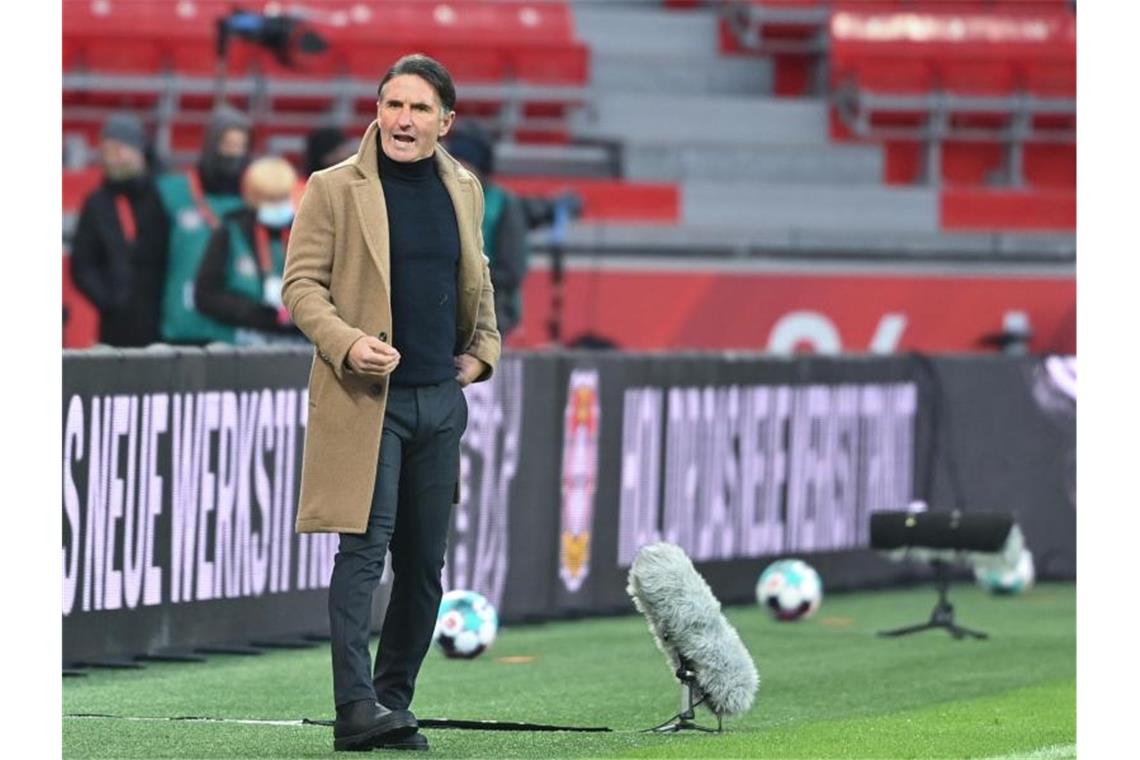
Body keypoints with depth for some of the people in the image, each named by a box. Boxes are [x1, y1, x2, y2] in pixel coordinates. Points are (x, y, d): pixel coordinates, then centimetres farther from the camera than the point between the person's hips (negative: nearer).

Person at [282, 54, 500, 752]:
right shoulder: (335, 190, -4)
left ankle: (394, 701, 16)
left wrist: (483, 348, 13)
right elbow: (301, 283, -5)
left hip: (441, 399, 6)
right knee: (365, 546, -14)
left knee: (424, 562, 7)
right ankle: (355, 708, -19)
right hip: (366, 400, -6)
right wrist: (347, 344, -19)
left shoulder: (464, 190, 12)